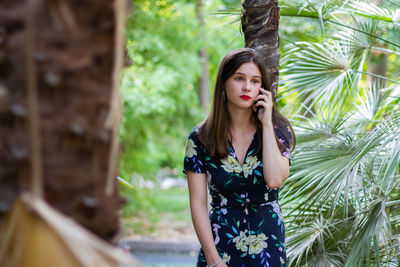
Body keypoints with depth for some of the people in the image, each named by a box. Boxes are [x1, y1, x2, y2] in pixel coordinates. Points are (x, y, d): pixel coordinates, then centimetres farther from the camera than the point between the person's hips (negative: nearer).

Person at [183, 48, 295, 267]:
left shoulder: (278, 130, -1)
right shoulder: (200, 138, -3)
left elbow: (275, 179, -19)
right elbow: (198, 204, -5)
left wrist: (266, 123, -13)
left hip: (268, 247, 1)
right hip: (219, 245, -1)